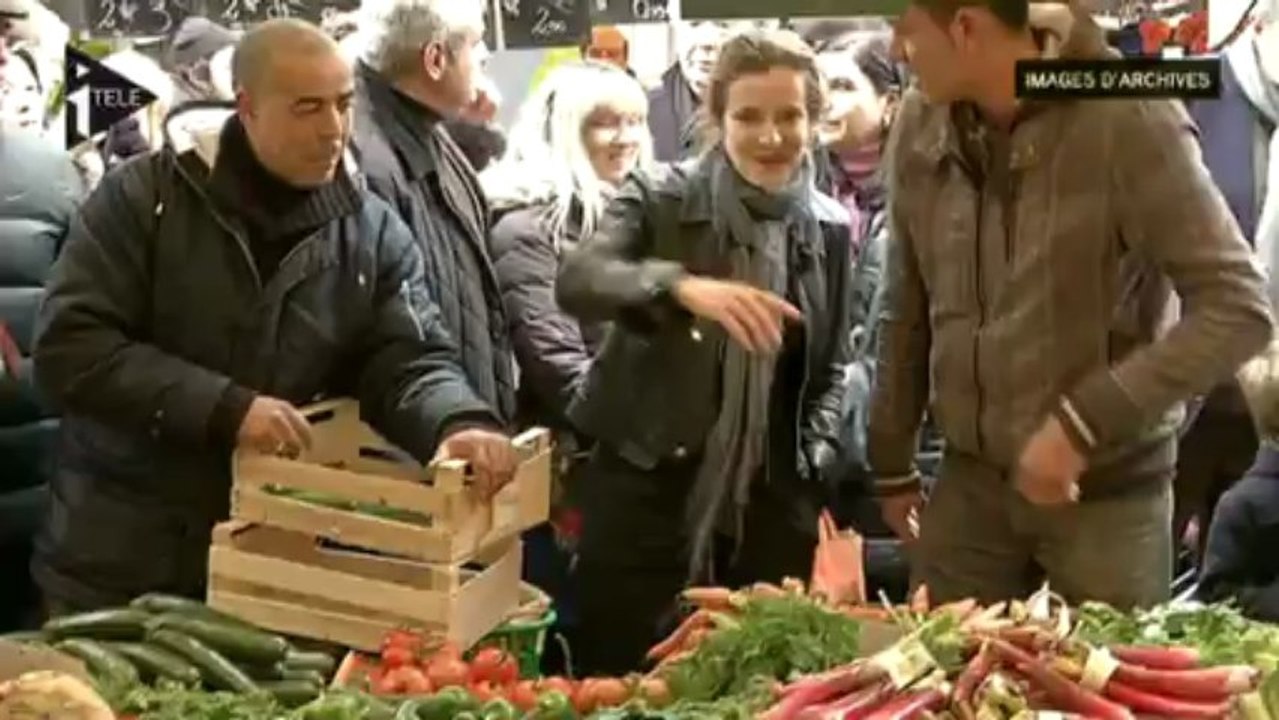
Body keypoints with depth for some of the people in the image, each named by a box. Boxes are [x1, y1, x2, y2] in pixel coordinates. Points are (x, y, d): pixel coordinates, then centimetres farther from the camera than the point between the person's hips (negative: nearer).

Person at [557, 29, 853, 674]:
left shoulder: (830, 228, 5)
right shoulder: (657, 200, -6)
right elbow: (576, 281, -25)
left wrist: (815, 463, 1)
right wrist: (681, 284, -42)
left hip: (769, 502, 3)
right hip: (646, 491, -2)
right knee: (623, 682, 3)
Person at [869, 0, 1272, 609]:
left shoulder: (1127, 119, -18)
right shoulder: (919, 124, -2)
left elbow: (1239, 311, -20)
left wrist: (1083, 422, -25)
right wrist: (892, 464, 14)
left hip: (1107, 490, -4)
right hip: (967, 480, 4)